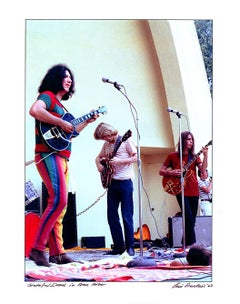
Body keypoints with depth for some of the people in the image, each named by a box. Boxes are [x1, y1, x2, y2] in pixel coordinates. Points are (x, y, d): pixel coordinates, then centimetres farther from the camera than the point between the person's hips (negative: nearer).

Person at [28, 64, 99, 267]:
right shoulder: (47, 96, -1)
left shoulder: (60, 104, 25)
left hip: (62, 158, 10)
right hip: (49, 155, -10)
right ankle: (37, 248, -16)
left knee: (60, 205, 6)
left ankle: (57, 253, 9)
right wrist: (60, 123, -19)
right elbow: (34, 110, -24)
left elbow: (69, 133, 32)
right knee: (59, 200, -20)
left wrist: (87, 122, 26)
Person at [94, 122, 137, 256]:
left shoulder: (125, 140, -4)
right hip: (112, 183, 7)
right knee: (112, 216, 4)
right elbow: (99, 157, 26)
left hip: (125, 182, -6)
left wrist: (119, 161, -19)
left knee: (127, 216, -6)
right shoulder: (106, 144, 14)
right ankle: (118, 246, 9)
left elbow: (135, 157, -9)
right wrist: (99, 164, 4)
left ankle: (130, 247, -1)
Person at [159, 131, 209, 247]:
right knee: (189, 218, -16)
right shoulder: (173, 156, 4)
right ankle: (192, 243, -12)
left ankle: (186, 243, 17)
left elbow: (203, 169, -6)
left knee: (192, 220, 6)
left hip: (194, 191, 4)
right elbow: (161, 171, 6)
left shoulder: (195, 156, 11)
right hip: (181, 190, -4)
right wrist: (171, 173, -13)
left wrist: (205, 156, -18)